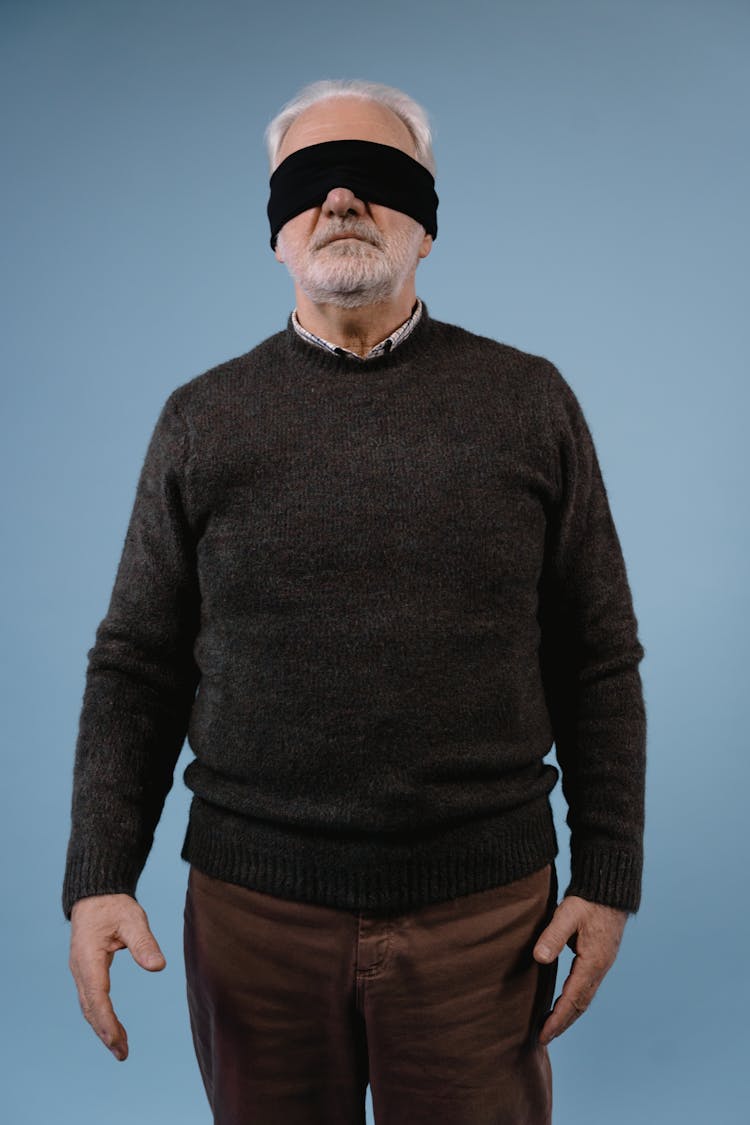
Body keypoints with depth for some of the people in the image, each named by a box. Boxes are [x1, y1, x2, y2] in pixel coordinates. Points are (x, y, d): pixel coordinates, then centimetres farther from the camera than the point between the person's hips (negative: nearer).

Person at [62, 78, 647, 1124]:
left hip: (484, 907, 0)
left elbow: (599, 657, 2)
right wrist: (99, 878, -4)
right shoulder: (202, 417, 3)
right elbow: (136, 663, 3)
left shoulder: (530, 400, 1)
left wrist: (607, 875, 0)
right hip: (253, 907, 1)